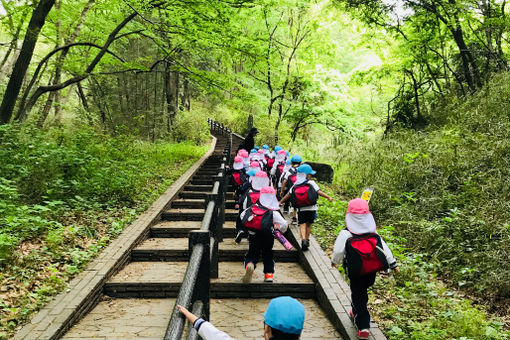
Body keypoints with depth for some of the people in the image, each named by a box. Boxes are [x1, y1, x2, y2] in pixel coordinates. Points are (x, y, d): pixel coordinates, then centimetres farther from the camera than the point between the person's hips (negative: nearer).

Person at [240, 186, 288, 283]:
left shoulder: (252, 208, 0)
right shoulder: (274, 213, -10)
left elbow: (242, 216, 11)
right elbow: (284, 224, -10)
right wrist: (280, 231, 12)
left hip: (253, 236, 1)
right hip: (267, 237, -1)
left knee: (252, 254, 9)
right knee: (268, 254, 21)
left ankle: (249, 265, -24)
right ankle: (269, 274, 20)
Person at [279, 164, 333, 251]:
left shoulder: (295, 185, 5)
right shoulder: (311, 183, -4)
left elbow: (288, 195, 7)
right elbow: (319, 192, -13)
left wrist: (280, 202, 18)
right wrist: (328, 197, -13)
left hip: (301, 209, 1)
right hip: (311, 208, -1)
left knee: (302, 224, 0)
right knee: (309, 224, 13)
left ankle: (303, 240, -20)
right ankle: (307, 240, 18)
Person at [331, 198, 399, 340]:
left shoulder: (346, 234, -15)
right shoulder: (373, 232, -1)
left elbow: (338, 251, -9)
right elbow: (384, 248, 2)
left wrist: (334, 261, 11)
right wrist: (393, 264, 11)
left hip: (356, 272, -4)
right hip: (372, 271, 4)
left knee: (358, 295, 9)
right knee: (362, 291, 26)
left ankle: (363, 326, 4)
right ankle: (356, 312, 47)